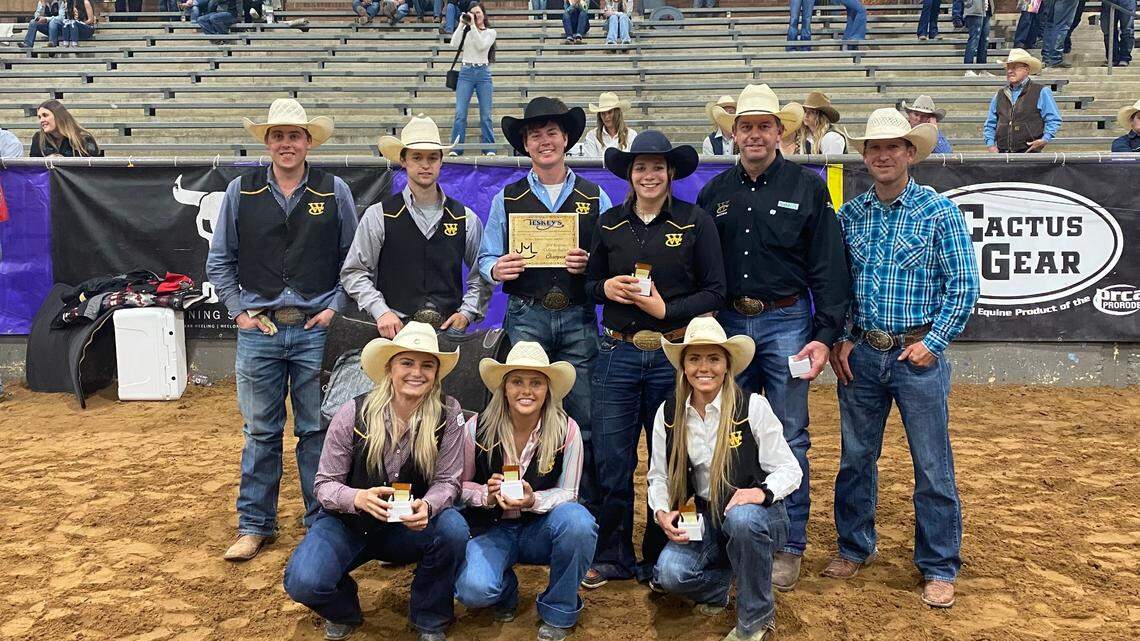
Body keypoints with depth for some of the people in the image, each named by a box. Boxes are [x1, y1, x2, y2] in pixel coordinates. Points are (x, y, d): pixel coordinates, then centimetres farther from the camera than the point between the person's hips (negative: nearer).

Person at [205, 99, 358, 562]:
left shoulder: (334, 192, 3)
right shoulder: (241, 191, 6)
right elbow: (219, 260, 11)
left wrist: (336, 307, -3)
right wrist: (238, 310, 2)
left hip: (316, 329, -1)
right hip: (258, 329, 1)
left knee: (317, 431, 7)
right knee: (260, 431, 9)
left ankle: (322, 522, 19)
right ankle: (255, 525, 20)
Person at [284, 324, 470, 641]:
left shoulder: (448, 413, -14)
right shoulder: (354, 413, -16)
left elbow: (447, 482, -11)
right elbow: (325, 485, -11)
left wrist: (427, 506, -35)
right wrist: (358, 498, -34)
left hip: (410, 526, 1)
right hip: (347, 522, -1)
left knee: (453, 528, -30)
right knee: (304, 582, -28)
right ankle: (343, 610, 13)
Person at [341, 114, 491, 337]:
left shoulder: (467, 219, 11)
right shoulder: (378, 216, 6)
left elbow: (482, 277, 17)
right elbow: (353, 272, 6)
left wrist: (466, 313, 2)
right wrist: (381, 312, -6)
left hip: (449, 327, 1)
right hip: (396, 327, -1)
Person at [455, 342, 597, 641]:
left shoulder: (566, 430, -13)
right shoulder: (477, 428, -11)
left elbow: (567, 493, -6)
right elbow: (461, 485, 1)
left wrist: (533, 501, -27)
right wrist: (487, 496, -21)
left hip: (541, 529, 0)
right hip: (491, 528, 0)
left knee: (577, 520, -34)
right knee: (472, 591, -30)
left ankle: (558, 612, -7)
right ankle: (506, 588, 12)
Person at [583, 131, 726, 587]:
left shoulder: (696, 223, 0)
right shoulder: (609, 224, 9)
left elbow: (716, 292, -2)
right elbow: (589, 283, 16)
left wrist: (667, 309, -15)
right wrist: (606, 288, -6)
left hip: (674, 355, -2)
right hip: (617, 353, 2)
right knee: (610, 460, 3)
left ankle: (661, 559, 23)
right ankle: (612, 557, 20)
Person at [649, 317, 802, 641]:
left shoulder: (753, 406, -11)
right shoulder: (668, 413, -1)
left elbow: (790, 470, -9)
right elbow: (659, 476, 6)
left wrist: (762, 492, -29)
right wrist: (662, 512, -14)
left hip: (756, 514, -2)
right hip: (705, 518, 3)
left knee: (742, 518, -39)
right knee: (669, 573, -27)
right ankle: (720, 582, 12)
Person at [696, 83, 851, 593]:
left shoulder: (808, 188, -1)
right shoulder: (715, 192, 9)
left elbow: (829, 268, -4)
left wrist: (825, 335, -10)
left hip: (786, 323, -3)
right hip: (729, 322, 3)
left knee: (789, 438, 2)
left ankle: (790, 545, 13)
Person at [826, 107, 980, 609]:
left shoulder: (939, 213, -5)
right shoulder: (850, 215, 6)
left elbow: (963, 286, -5)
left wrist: (933, 342, -11)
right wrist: (840, 339, 1)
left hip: (918, 354, -3)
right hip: (861, 354, 4)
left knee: (932, 467, 3)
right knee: (855, 458, 12)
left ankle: (939, 568, 17)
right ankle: (854, 548, 30)